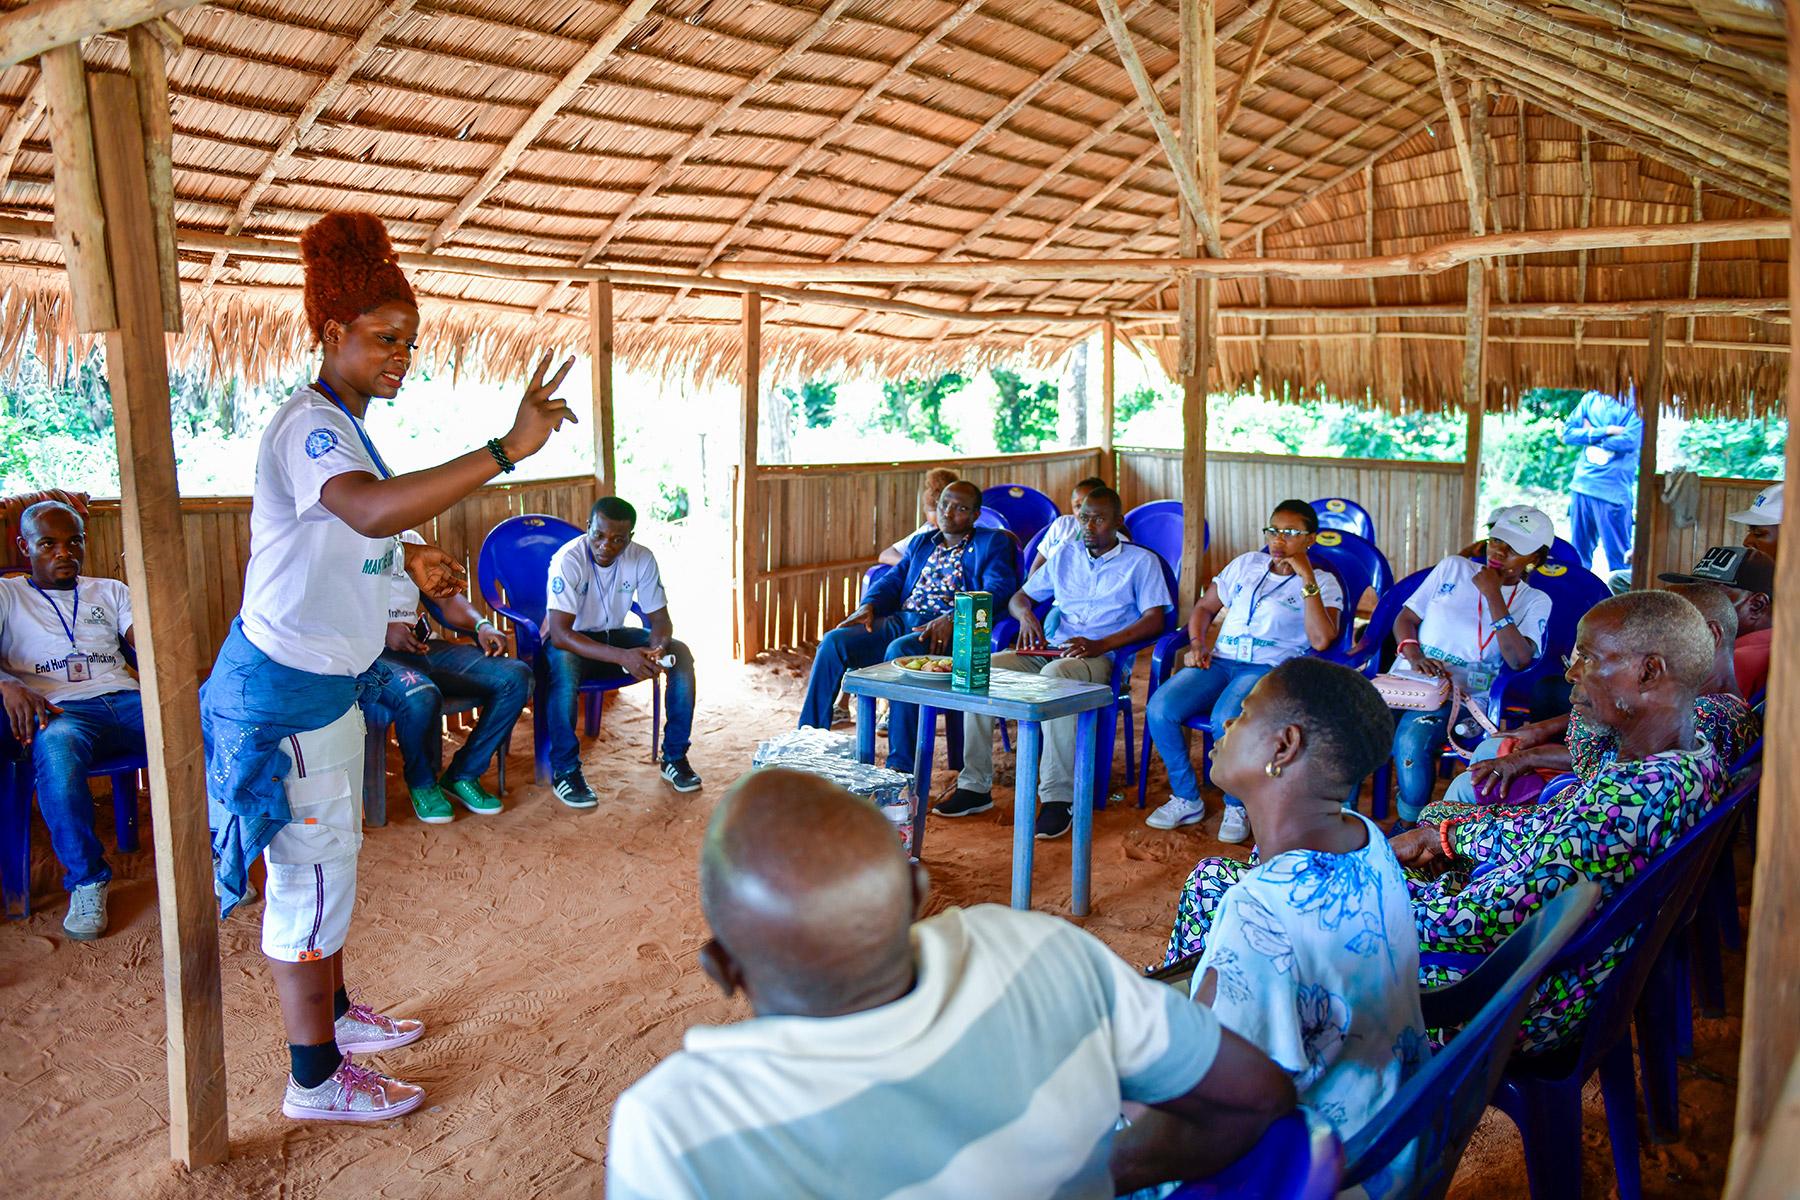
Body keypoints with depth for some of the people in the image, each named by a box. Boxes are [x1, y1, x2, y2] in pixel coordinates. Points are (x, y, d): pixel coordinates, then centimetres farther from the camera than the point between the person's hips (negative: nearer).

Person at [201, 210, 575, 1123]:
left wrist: (411, 557, 14)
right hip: (286, 687, -10)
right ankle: (316, 1080, 13)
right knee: (312, 869, 0)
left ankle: (332, 1013, 40)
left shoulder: (341, 425, 11)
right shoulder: (308, 425, -22)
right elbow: (373, 509, -44)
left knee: (326, 858, 22)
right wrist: (506, 449, -47)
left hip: (326, 680, 10)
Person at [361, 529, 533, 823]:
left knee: (517, 676, -14)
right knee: (421, 697, -39)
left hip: (425, 645, 6)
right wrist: (383, 629, -24)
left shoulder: (412, 540, 24)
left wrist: (482, 625, -2)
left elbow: (447, 597, 19)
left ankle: (463, 775, -1)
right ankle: (421, 782, -6)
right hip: (376, 652, -6)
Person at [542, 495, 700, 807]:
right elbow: (560, 634, -33)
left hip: (613, 635, 5)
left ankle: (674, 757, -6)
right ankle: (565, 771, -24)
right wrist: (623, 657, -43)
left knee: (680, 654, -17)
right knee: (563, 664, -39)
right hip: (570, 641, -4)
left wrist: (657, 648, -31)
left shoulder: (641, 559, -13)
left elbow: (660, 619, -5)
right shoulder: (568, 560, -26)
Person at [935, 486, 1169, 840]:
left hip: (1102, 656, -5)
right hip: (1050, 649, 5)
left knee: (1055, 674, -40)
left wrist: (1100, 645, -18)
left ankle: (1059, 798, -37)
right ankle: (975, 785, -16)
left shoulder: (1141, 561, 8)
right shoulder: (1064, 555, 22)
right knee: (981, 669, -21)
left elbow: (1154, 620, -4)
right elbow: (1020, 595, 24)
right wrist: (1026, 615, -2)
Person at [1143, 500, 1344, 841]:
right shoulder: (1246, 564, 21)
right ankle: (1186, 799, -4)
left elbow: (1321, 640, -12)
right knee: (1159, 709, -24)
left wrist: (1307, 579, -13)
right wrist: (1196, 644, 7)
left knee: (1227, 719, -37)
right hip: (1221, 660, 5)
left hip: (1271, 668, -4)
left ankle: (1238, 806, -12)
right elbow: (1205, 608, 27)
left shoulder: (1323, 583, 7)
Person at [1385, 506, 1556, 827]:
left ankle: (1409, 828, -14)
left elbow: (1520, 660, -9)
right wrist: (1415, 656, -8)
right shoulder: (1454, 568, 14)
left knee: (1412, 737, -35)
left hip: (1465, 696, -2)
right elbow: (1406, 619, 14)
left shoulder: (1534, 601, 9)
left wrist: (1492, 594, -9)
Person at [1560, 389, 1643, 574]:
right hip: (1581, 487, 4)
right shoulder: (1591, 399, 12)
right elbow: (1567, 433, 4)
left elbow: (1629, 442, -15)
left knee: (1618, 557, -1)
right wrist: (1604, 431, -8)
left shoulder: (1636, 407, 1)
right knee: (1578, 554, 12)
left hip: (1614, 493, -3)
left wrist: (1590, 434, -4)